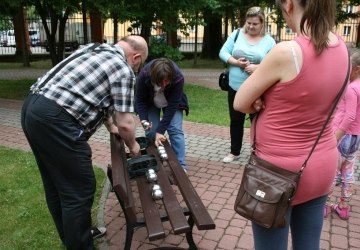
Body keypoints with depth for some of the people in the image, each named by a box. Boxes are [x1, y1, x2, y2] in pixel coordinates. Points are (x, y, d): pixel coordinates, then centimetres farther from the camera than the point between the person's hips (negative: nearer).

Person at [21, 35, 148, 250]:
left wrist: (111, 127, 37)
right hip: (55, 120, -10)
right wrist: (132, 145, 14)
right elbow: (125, 124, -6)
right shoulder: (123, 69, -5)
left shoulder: (95, 50, 22)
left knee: (56, 184, 21)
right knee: (79, 190, 2)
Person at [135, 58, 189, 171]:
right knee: (151, 132, -9)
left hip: (172, 102, -1)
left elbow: (172, 106, -34)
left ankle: (181, 165, -9)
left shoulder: (178, 77, -38)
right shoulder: (144, 75, -35)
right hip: (150, 103, 1)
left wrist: (160, 130, -35)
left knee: (175, 129, -15)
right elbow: (140, 99, -20)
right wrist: (143, 119, -35)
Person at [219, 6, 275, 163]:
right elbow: (223, 53, 0)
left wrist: (258, 67, -23)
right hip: (235, 87, 3)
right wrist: (236, 62, -17)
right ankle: (234, 152, 30)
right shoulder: (236, 34, 3)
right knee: (236, 121, 14)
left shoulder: (269, 41, -3)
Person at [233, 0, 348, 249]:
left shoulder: (286, 52, -24)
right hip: (322, 165, 7)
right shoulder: (341, 48, -1)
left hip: (280, 170, -7)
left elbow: (240, 103, -13)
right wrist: (269, 101, -6)